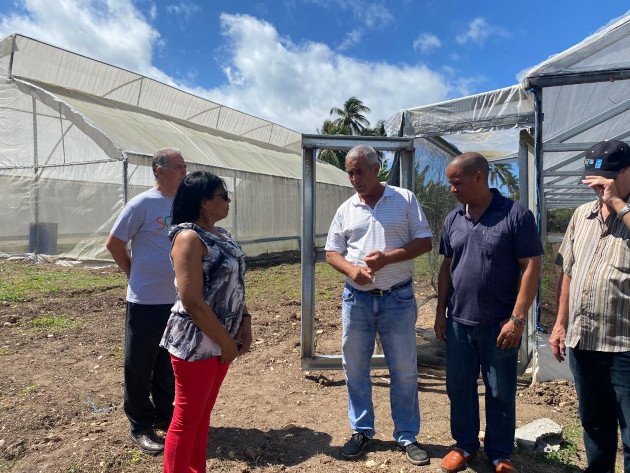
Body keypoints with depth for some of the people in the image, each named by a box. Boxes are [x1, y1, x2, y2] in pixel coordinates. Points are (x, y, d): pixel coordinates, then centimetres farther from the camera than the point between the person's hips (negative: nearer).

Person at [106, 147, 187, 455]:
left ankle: (163, 415, 35)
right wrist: (136, 274, 0)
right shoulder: (142, 204, -12)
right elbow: (114, 243, -6)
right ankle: (140, 427, 24)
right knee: (139, 366, 8)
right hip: (146, 301, -5)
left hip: (178, 299, 6)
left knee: (169, 363, 18)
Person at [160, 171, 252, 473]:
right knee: (187, 419, 6)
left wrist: (244, 323, 3)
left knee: (203, 413, 21)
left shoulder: (221, 235, 8)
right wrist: (226, 341, -16)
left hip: (220, 340, 9)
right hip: (196, 342, -8)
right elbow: (192, 302, -23)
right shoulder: (189, 237, -18)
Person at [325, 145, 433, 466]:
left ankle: (407, 436, 26)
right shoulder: (346, 209, 7)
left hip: (398, 298, -2)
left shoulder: (405, 199, -1)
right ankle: (361, 430, 31)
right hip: (356, 298, 3)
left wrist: (387, 257, -17)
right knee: (355, 369, 12)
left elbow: (424, 241, -4)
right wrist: (351, 269, -12)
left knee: (404, 371, 8)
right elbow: (332, 252, 9)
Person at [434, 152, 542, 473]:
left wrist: (517, 318, -15)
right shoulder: (453, 219, 6)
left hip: (499, 324, -4)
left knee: (501, 393, 11)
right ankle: (465, 445, 34)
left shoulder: (516, 215, -9)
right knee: (459, 388, 14)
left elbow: (530, 267, -11)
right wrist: (441, 310, 8)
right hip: (458, 322, 4)